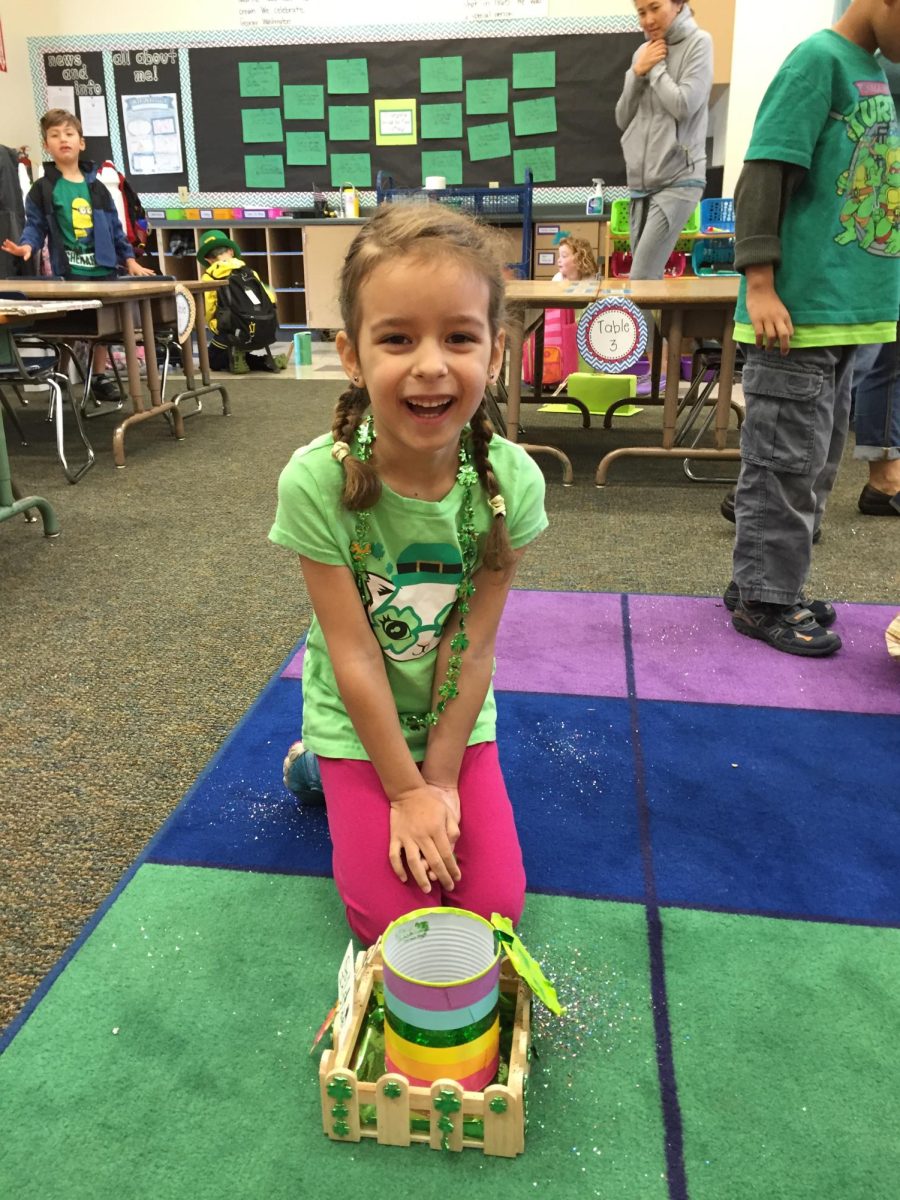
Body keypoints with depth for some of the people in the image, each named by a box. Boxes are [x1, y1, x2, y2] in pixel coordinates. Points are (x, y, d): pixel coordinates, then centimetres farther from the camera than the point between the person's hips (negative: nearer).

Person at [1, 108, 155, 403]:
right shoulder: (42, 189, 2)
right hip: (69, 271, -4)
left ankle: (100, 377, 21)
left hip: (104, 268, 4)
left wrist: (129, 260, 11)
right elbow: (34, 225, -1)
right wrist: (27, 245, -21)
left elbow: (114, 227, 15)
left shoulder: (96, 187, 13)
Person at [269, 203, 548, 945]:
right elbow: (353, 654, -21)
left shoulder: (511, 480, -22)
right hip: (357, 720, -2)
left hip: (458, 716, 2)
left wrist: (439, 779, -10)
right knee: (395, 920, 0)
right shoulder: (317, 482, -27)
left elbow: (473, 645, -15)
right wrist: (406, 790, -14)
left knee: (493, 904, 3)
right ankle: (330, 772, 24)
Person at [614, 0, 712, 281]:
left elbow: (683, 107, -12)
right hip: (641, 181, 6)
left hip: (678, 179, -6)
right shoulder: (642, 52, 16)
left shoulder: (698, 43, 0)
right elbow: (622, 119, 14)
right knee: (649, 279, 4)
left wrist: (656, 67, -2)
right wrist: (638, 73, 1)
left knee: (641, 279, -17)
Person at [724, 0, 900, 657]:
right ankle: (762, 600, 9)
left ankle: (771, 582, 25)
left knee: (815, 461, 13)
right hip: (799, 308, -9)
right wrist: (761, 285, -22)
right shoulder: (819, 60, -8)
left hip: (847, 309, 9)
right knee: (786, 462, -3)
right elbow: (765, 173, -15)